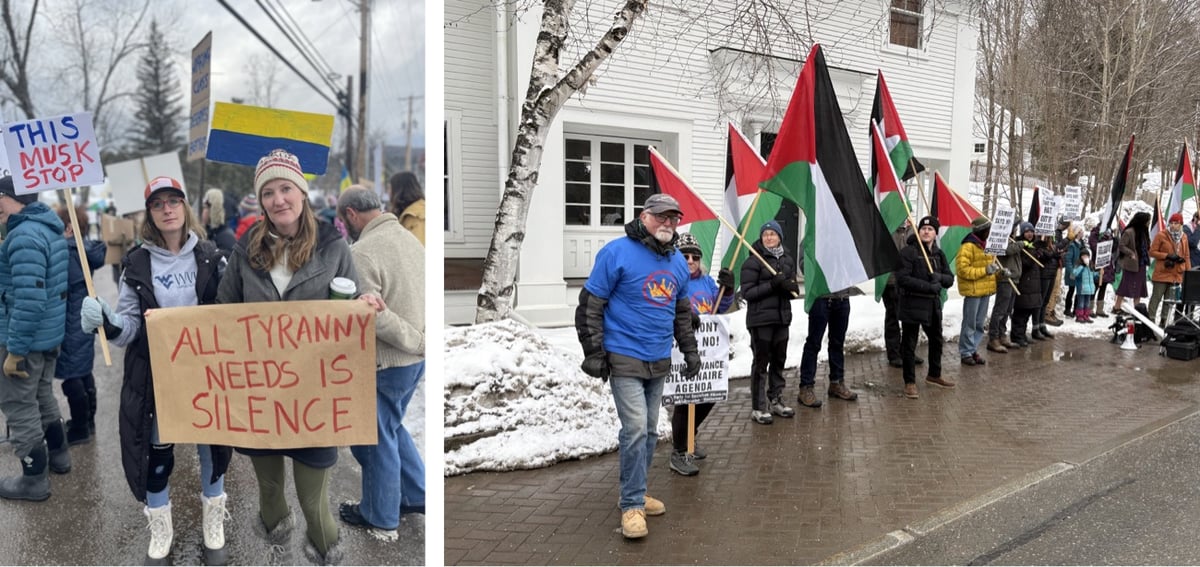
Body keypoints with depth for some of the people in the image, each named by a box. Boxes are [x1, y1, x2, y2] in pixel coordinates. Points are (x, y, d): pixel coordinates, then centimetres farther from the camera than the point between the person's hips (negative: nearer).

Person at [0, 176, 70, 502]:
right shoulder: (49, 228, 10)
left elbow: (29, 298, -28)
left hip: (26, 337, -9)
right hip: (49, 333, 9)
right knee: (42, 397, 23)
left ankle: (34, 480, 11)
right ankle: (58, 455, 37)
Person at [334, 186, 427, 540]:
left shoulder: (362, 252, -21)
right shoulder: (409, 238, 6)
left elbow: (372, 316, -25)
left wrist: (420, 341, -18)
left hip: (383, 364, -8)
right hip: (414, 361, 8)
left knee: (373, 438, 11)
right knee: (390, 429, 26)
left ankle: (380, 518, 27)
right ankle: (417, 496, 34)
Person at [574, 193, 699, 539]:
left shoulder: (678, 262, 10)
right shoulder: (617, 252, -11)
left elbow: (682, 312, 22)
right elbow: (590, 305, -10)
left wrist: (690, 351, 18)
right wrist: (593, 353, -13)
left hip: (659, 361, 7)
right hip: (625, 359, -7)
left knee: (649, 431, 13)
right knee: (635, 428, -12)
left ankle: (635, 493, 27)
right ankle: (632, 505, 0)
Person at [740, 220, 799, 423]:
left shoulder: (787, 259, 12)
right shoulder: (753, 262, -7)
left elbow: (795, 288, 15)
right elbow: (747, 292, -11)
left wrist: (788, 286, -9)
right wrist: (772, 285, -20)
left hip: (782, 317, 6)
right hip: (760, 319, -6)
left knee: (779, 360, 13)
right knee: (761, 362, -4)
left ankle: (775, 400, 26)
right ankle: (758, 408, 2)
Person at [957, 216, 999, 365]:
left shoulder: (985, 245, 13)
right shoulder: (968, 247, -14)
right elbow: (963, 270, -20)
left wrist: (998, 270, 5)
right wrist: (985, 270, -22)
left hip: (985, 290, 9)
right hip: (973, 290, -8)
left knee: (980, 323, 13)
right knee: (970, 324, -2)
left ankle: (973, 350, 22)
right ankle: (966, 353, 5)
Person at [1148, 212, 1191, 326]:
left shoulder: (1184, 237, 10)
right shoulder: (1161, 235, -5)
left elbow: (1186, 256, 15)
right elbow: (1152, 252, -5)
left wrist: (1189, 271, 9)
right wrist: (1167, 256, -16)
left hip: (1177, 274, 5)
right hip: (1162, 273, -5)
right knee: (1156, 298, -1)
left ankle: (1163, 321, 17)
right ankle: (1151, 320, 4)